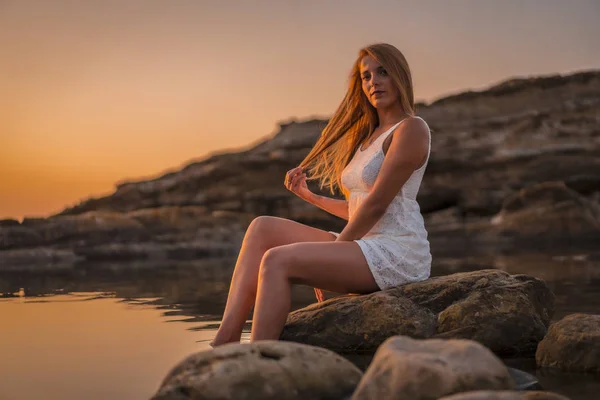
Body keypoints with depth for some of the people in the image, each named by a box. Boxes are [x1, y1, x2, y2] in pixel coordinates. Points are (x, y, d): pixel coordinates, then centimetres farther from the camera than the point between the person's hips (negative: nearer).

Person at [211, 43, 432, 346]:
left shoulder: (411, 129, -6)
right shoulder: (367, 136, 21)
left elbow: (376, 204, -13)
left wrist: (332, 251, -9)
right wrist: (308, 195, 15)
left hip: (397, 252, -9)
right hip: (367, 247, 9)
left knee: (278, 261, -25)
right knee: (263, 228, -1)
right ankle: (226, 339, -13)